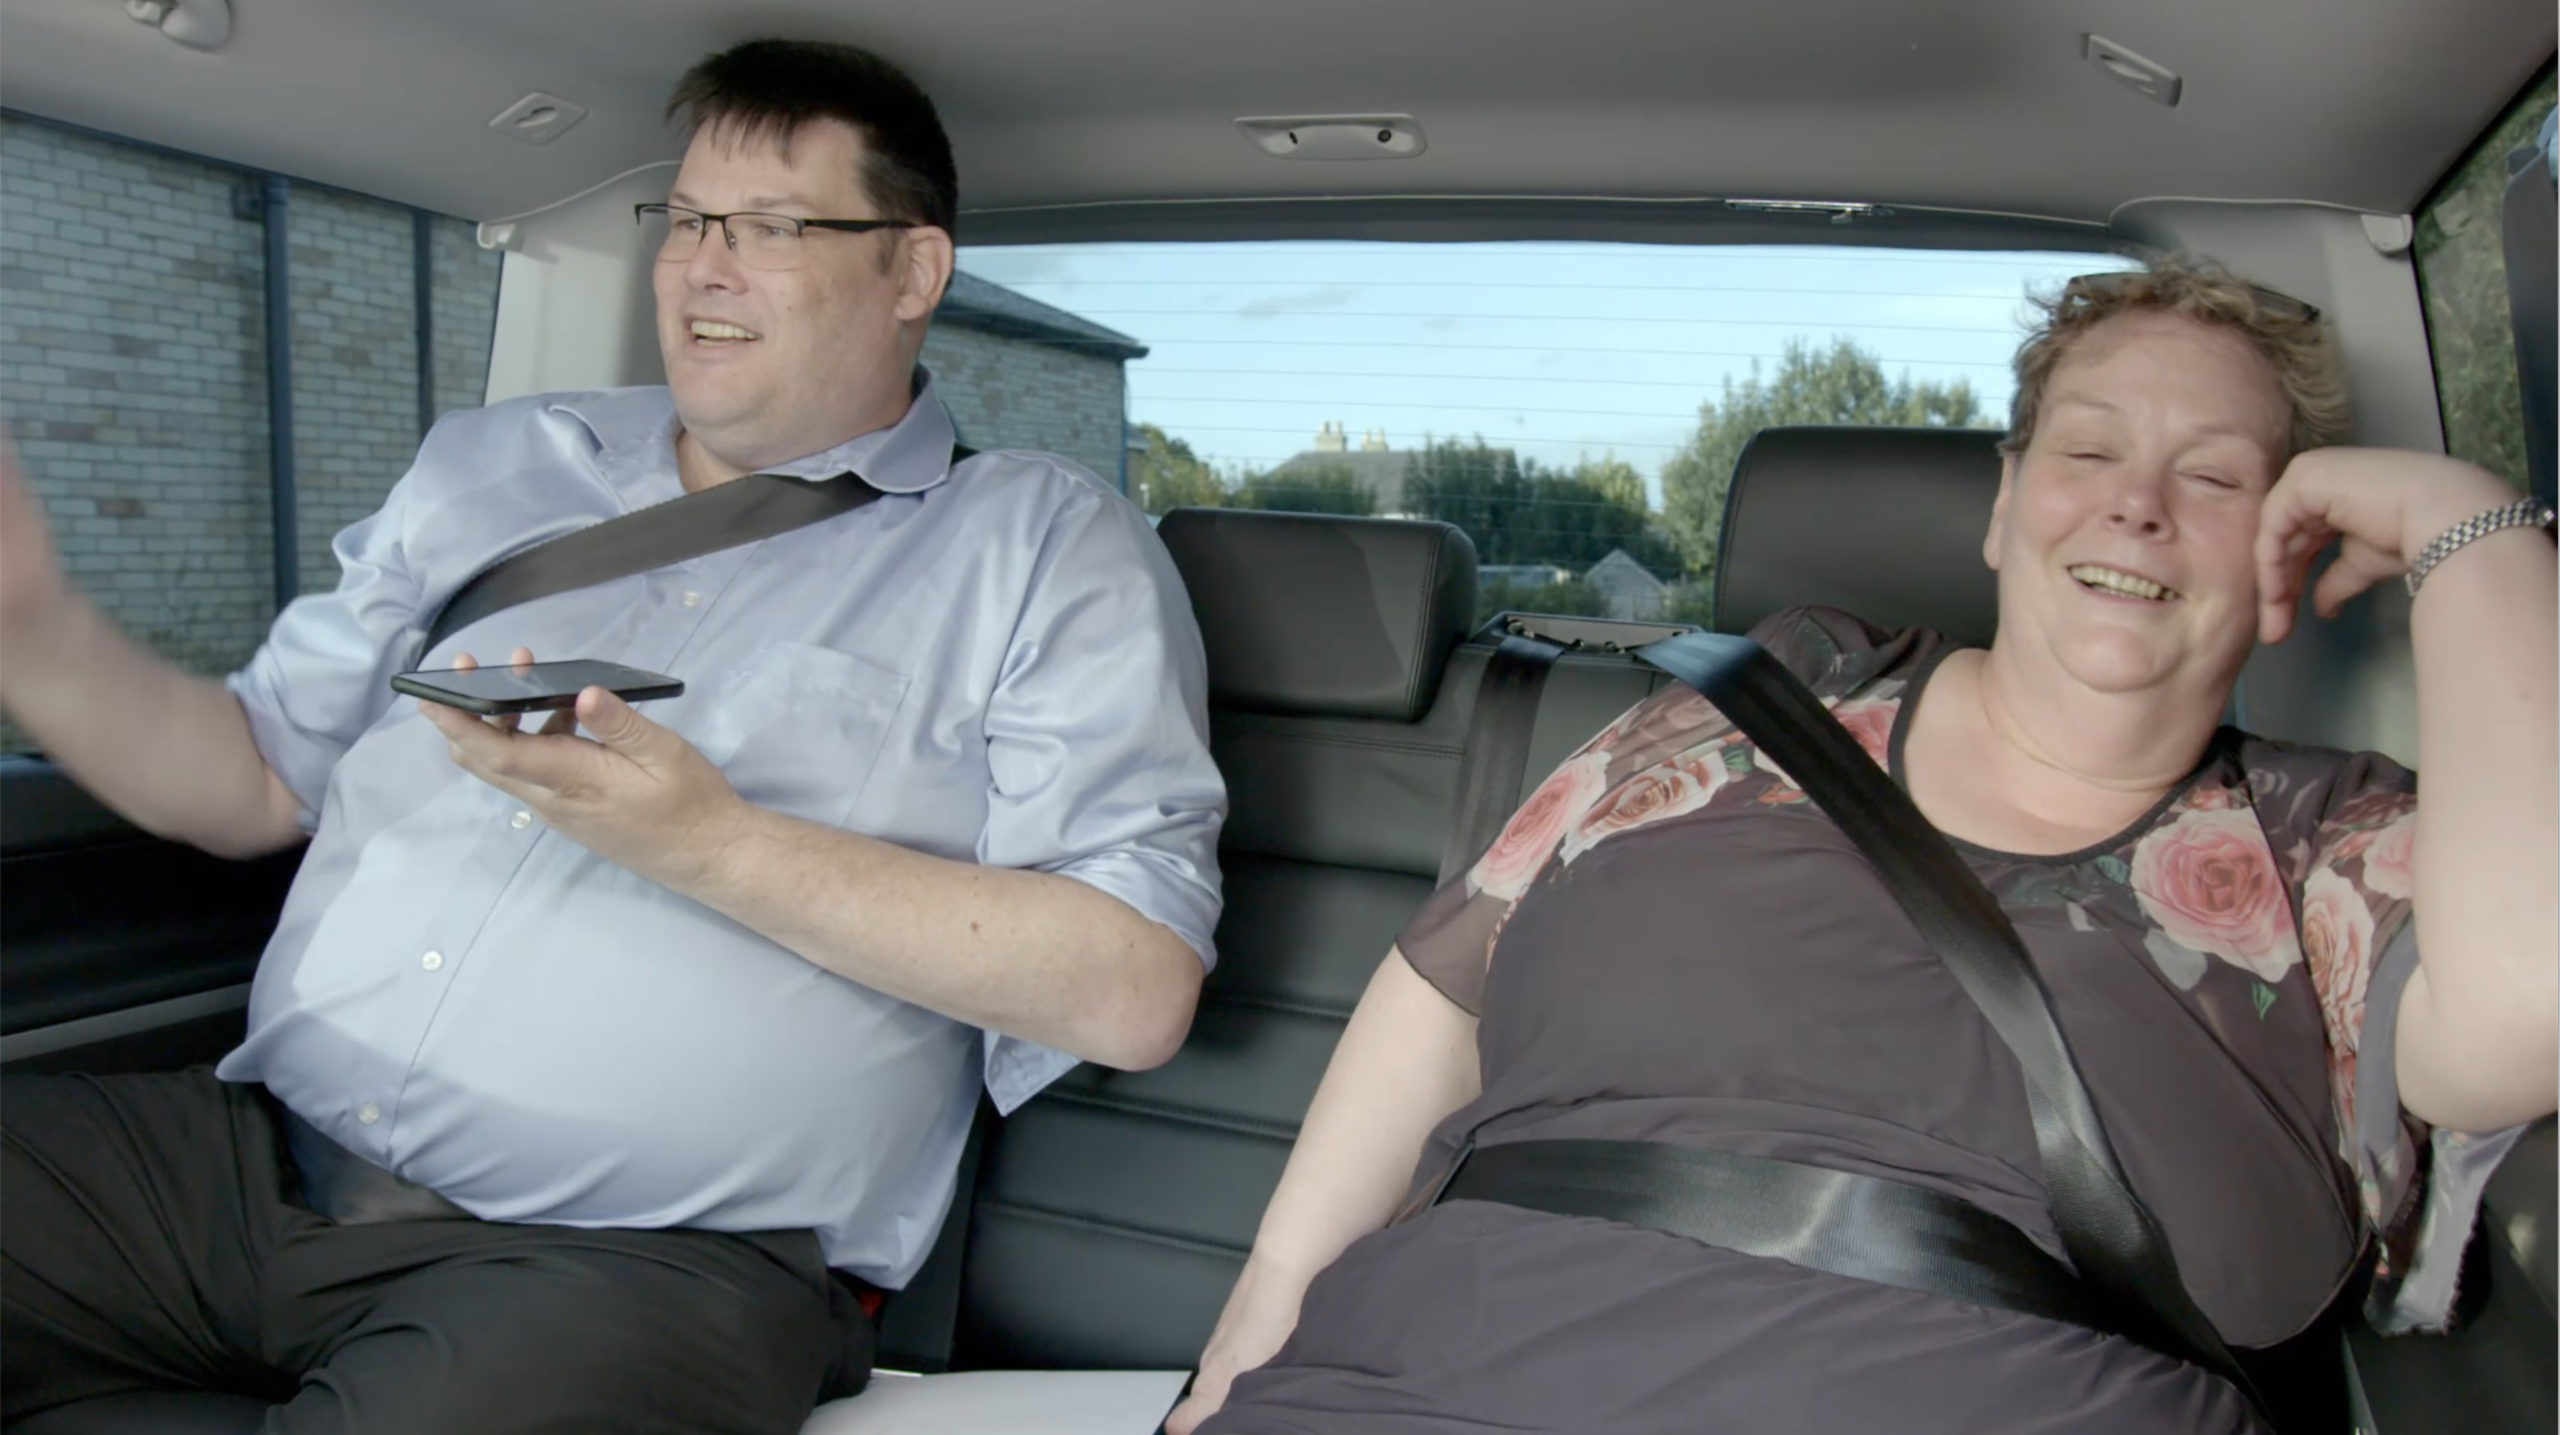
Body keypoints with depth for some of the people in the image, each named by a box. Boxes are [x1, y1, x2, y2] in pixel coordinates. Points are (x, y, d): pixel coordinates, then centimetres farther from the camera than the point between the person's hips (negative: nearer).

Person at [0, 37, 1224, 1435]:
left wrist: (710, 844, -18)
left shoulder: (1048, 549, -2)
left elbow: (1134, 988, -12)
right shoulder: (491, 464, 17)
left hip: (651, 1255, -5)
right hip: (262, 1150, 6)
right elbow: (259, 777, 21)